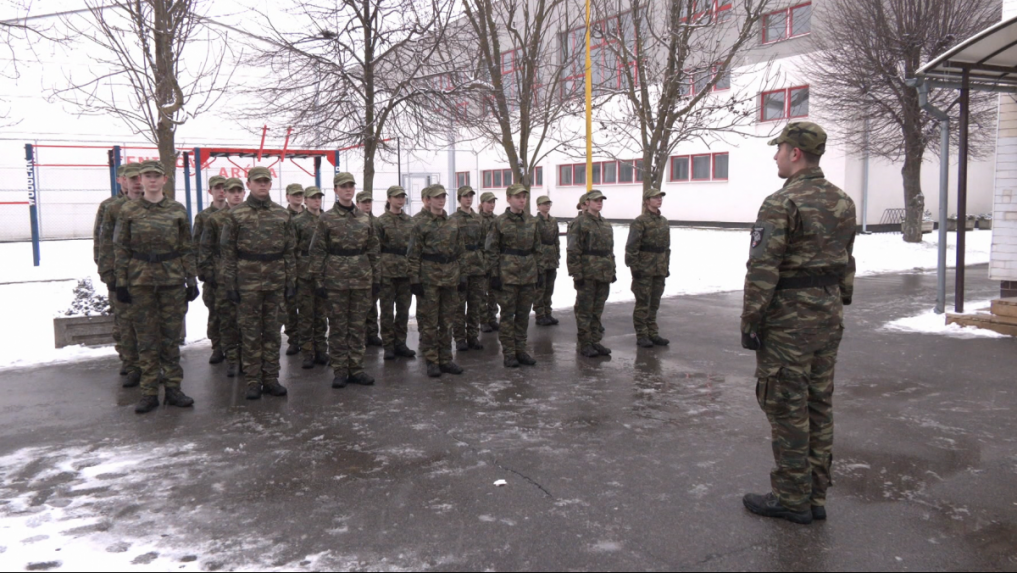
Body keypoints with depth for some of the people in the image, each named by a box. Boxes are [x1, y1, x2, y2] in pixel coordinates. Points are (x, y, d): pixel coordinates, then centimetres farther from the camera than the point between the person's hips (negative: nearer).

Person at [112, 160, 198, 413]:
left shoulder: (178, 210, 4)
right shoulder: (129, 211, 3)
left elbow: (187, 249, 5)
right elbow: (121, 249, 3)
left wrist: (192, 281, 2)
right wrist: (121, 283, -2)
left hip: (172, 279, 0)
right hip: (140, 279, 0)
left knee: (171, 335, 6)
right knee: (146, 337, 4)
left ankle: (173, 388, 15)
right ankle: (149, 392, 12)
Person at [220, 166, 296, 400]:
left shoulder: (282, 214, 7)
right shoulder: (236, 214, -1)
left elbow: (289, 250, 8)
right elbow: (227, 251, -1)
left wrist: (291, 280, 4)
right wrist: (230, 283, -5)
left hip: (276, 281, 2)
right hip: (247, 282, -2)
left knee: (272, 331, 8)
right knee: (250, 333, 3)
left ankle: (271, 379, 16)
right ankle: (253, 381, 11)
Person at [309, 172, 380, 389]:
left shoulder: (364, 218, 8)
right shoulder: (327, 219, -2)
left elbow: (373, 250, 11)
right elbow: (317, 252, -2)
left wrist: (376, 278, 8)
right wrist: (318, 281, -7)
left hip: (362, 279, 3)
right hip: (336, 280, -3)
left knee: (358, 326, 8)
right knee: (338, 326, 3)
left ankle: (356, 369, 16)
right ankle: (340, 371, 11)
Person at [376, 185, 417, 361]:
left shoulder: (410, 221, 11)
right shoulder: (381, 221, -3)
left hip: (406, 272, 4)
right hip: (387, 272, -4)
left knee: (404, 310, 8)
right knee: (387, 310, 2)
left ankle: (400, 343, 18)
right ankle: (388, 345, 10)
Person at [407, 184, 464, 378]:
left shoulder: (453, 223, 11)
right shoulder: (421, 224, -4)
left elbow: (461, 251, 15)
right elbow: (413, 255, -6)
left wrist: (463, 275, 11)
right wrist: (414, 280, -11)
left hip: (450, 278, 5)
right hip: (429, 279, -5)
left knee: (447, 321, 10)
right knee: (429, 322, 1)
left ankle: (445, 359, 19)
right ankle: (432, 361, 9)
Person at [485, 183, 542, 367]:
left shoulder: (532, 222, 9)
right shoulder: (500, 222, -5)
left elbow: (537, 249, 14)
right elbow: (491, 250, -4)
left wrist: (539, 273, 10)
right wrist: (495, 275, -9)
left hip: (528, 275, 5)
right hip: (507, 275, -4)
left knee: (523, 314, 10)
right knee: (507, 314, 1)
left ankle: (520, 350, 20)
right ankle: (509, 353, 9)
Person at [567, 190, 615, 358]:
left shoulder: (606, 224, 15)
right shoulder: (580, 223, -8)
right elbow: (573, 251, -12)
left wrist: (612, 271, 15)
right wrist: (576, 274, -16)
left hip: (603, 275, 7)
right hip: (587, 275, -7)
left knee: (598, 310, 12)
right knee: (584, 311, 1)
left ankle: (596, 341, 21)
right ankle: (585, 344, 9)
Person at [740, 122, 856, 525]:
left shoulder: (782, 204, -15)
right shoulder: (843, 202, 10)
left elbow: (763, 270, -18)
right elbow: (847, 264, 15)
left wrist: (750, 321, -12)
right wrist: (838, 304, 22)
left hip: (790, 319, -8)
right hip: (830, 317, 8)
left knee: (787, 409, 1)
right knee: (819, 406, 14)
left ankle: (791, 499, 9)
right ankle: (815, 496, 23)